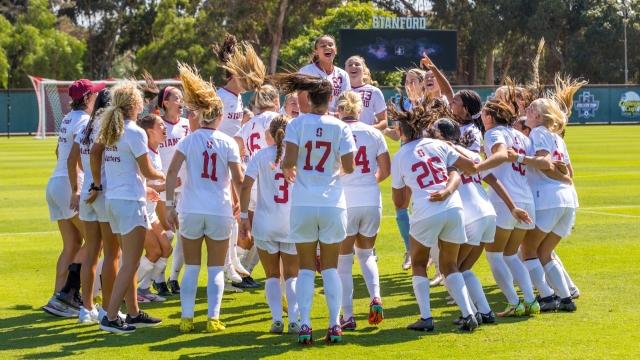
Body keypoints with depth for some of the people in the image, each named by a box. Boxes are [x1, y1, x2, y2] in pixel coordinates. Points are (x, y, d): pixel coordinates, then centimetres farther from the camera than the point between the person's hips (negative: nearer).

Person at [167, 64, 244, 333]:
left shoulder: (188, 141, -1)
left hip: (191, 210, 1)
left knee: (191, 268, 11)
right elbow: (239, 180, -6)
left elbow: (171, 173, -8)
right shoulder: (228, 143, -2)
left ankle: (186, 318, 7)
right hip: (220, 211, -1)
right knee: (216, 269, 8)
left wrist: (170, 205, -4)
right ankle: (213, 318, 0)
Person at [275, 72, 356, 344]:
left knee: (306, 267, 8)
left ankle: (304, 326, -2)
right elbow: (348, 167, -4)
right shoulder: (340, 127, -2)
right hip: (333, 204, 1)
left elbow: (289, 161, -14)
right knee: (330, 267, 11)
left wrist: (286, 170, 8)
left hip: (303, 204, -1)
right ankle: (335, 325, 2)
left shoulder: (298, 123, -6)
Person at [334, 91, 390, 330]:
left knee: (344, 259, 8)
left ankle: (347, 316, 5)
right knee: (366, 253, 23)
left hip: (344, 201, -3)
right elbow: (385, 171, 8)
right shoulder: (374, 134, 5)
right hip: (372, 201, 3)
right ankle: (375, 297, 0)